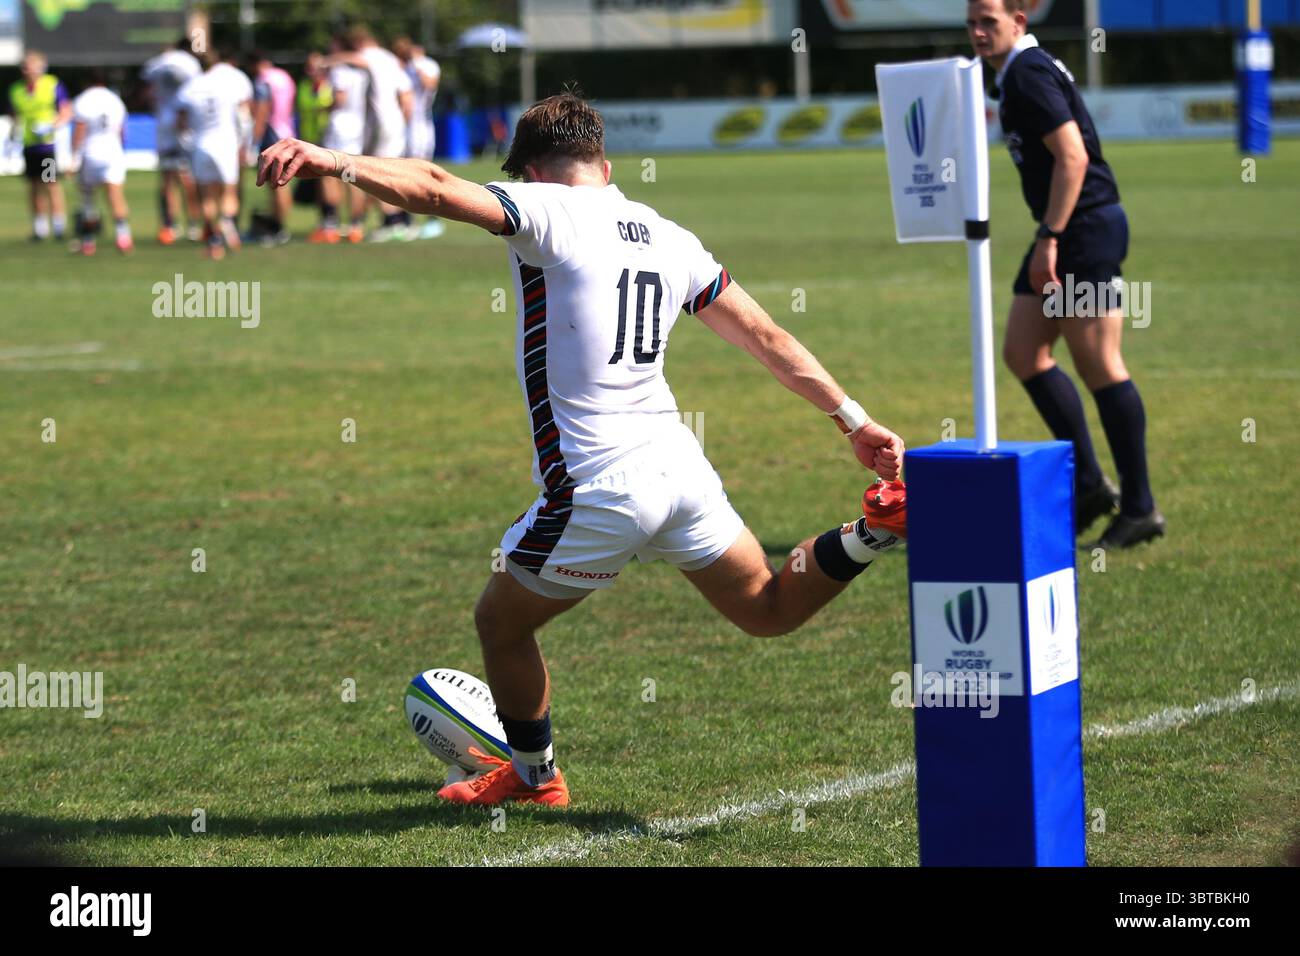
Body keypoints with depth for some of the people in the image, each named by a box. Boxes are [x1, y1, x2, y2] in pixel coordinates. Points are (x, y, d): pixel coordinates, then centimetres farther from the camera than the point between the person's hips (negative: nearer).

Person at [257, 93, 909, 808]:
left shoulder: (549, 212, -6)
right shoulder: (670, 238, 13)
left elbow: (436, 190, -23)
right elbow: (767, 338, 16)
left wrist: (332, 160, -31)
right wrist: (854, 421, 21)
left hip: (598, 493, -6)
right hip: (680, 468, 6)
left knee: (499, 623, 17)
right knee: (770, 612, 21)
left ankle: (533, 776, 32)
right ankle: (875, 530, -3)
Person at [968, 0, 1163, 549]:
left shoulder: (1029, 75, -14)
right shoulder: (1016, 75, 17)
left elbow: (1073, 157, -22)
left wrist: (1049, 239, -23)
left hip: (1088, 226, -11)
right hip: (1066, 231, 11)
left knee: (1098, 364, -8)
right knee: (1023, 353, 8)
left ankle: (1139, 509, -4)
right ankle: (1088, 484, 12)